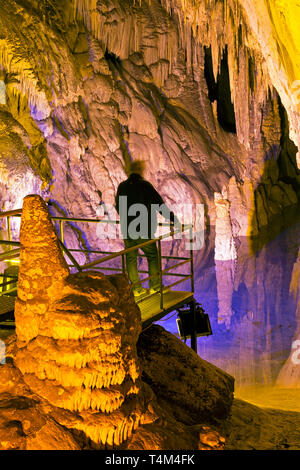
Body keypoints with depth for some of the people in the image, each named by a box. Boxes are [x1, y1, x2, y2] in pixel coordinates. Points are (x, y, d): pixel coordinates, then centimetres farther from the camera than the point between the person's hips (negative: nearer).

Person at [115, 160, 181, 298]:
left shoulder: (122, 186, 5)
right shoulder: (145, 185, -9)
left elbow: (118, 207, 17)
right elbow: (160, 205, -11)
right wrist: (174, 219, -7)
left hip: (127, 229, 4)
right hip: (143, 229, -4)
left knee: (131, 258, 11)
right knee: (152, 256, 9)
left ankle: (136, 288, 12)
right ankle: (155, 286, 9)